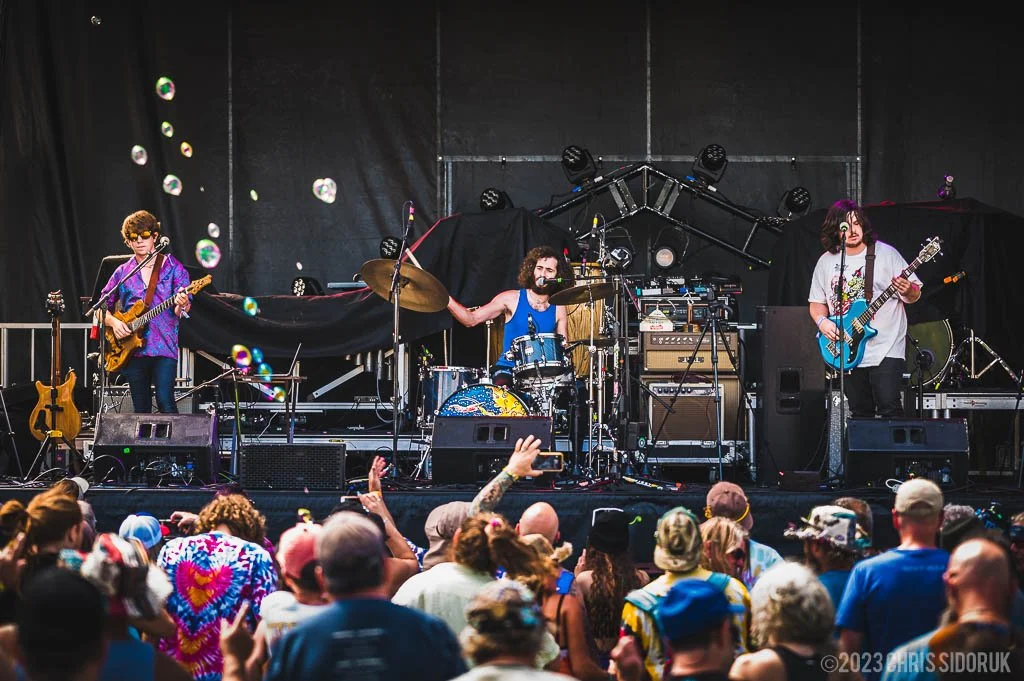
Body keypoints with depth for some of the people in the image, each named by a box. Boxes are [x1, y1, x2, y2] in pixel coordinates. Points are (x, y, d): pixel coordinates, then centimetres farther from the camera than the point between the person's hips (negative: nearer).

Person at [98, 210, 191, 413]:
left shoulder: (173, 268, 4)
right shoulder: (123, 272, 12)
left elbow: (181, 311, -2)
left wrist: (181, 305, -25)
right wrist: (113, 322, -4)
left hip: (164, 348, -3)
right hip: (132, 349, 3)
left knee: (165, 401, -18)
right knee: (141, 409, 5)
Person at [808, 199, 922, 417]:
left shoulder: (886, 253, -2)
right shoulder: (826, 262, 8)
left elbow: (915, 295, 0)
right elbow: (816, 302, 17)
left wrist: (907, 291, -23)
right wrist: (822, 321, -3)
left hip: (885, 349, -4)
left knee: (889, 408, -15)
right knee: (860, 413, 7)